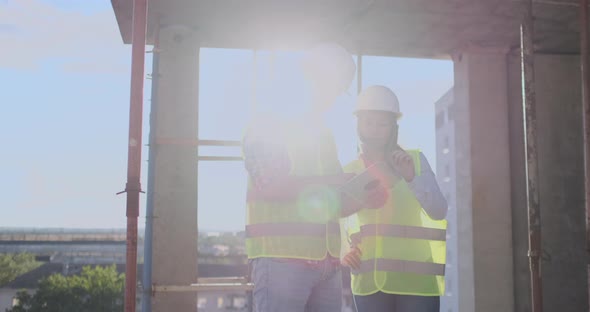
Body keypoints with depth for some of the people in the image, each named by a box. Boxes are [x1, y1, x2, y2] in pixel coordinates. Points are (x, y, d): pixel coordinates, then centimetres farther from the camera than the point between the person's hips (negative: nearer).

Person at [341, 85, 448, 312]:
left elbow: (439, 212, -5)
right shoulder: (350, 172, 10)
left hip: (415, 278, -2)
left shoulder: (415, 160, 5)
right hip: (369, 281, 2)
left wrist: (411, 177, -18)